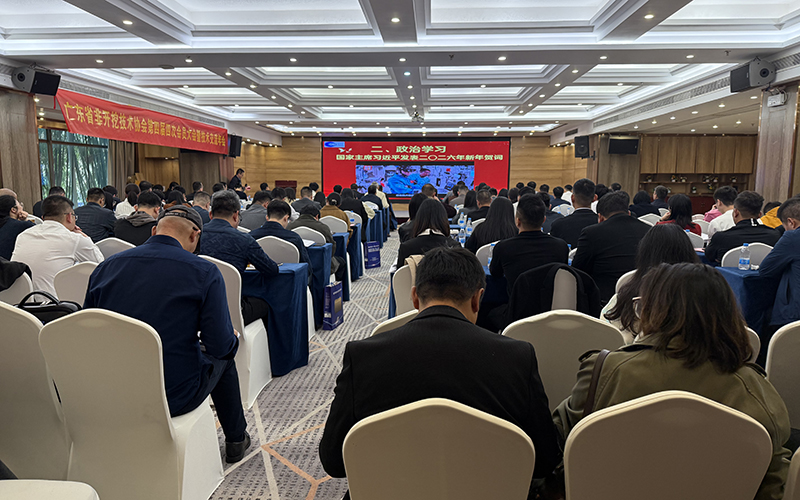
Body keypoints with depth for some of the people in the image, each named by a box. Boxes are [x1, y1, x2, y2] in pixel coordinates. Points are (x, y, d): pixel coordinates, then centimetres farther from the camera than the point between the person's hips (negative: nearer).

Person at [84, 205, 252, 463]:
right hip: (174, 398, -4)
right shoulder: (205, 272, -14)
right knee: (223, 356, 26)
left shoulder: (106, 266, 0)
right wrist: (234, 339, 8)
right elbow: (220, 346, -15)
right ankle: (236, 440, 40)